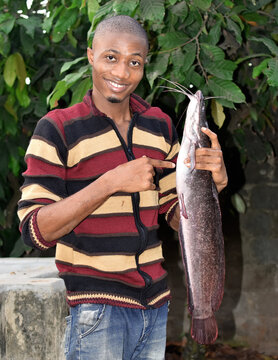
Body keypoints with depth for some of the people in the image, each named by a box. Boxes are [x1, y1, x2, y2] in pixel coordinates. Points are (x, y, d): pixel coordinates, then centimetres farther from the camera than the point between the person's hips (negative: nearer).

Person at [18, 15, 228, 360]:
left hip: (154, 304, 5)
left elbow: (177, 215, 13)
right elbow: (35, 229, -16)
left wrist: (213, 182, -8)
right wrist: (111, 182, -24)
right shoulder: (57, 129, -9)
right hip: (94, 311, -5)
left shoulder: (161, 127, 7)